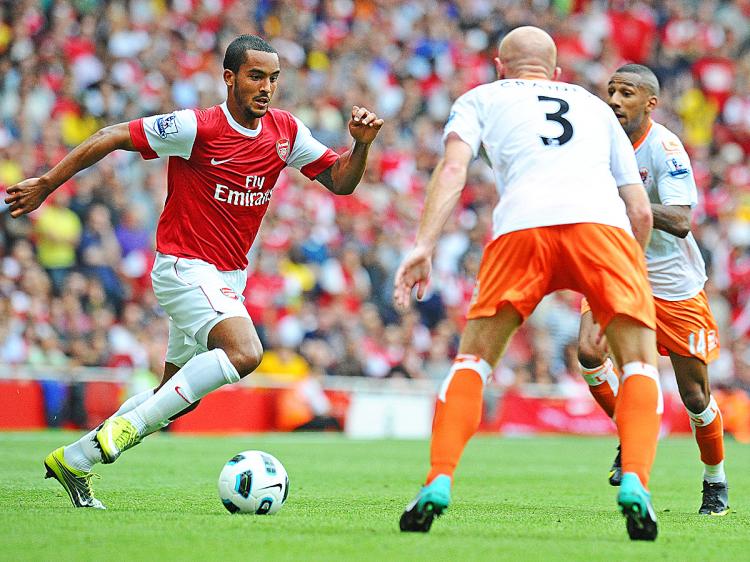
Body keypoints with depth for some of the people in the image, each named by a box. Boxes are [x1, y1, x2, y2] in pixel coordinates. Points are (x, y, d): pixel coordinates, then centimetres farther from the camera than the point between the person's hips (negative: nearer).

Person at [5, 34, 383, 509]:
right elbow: (112, 138, -11)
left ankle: (75, 460, 24)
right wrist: (47, 185, -9)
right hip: (186, 269, -8)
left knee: (177, 396, 11)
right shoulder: (197, 128, -17)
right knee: (245, 352, -31)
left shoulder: (286, 132, 2)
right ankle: (132, 422, -20)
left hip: (228, 280, 8)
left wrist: (361, 145, -11)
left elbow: (340, 181, 9)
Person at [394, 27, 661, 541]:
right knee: (640, 359, 10)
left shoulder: (481, 98, 30)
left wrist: (424, 245, -1)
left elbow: (453, 166, 8)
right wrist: (627, 275, 42)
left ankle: (438, 485, 2)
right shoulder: (595, 106, 36)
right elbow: (641, 211, 29)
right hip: (602, 222, 1)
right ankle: (634, 485, -11)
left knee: (474, 357, 15)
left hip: (522, 224, -1)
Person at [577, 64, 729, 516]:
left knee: (696, 397, 1)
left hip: (674, 283, -4)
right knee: (589, 351, -22)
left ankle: (716, 482, 26)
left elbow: (680, 223, -30)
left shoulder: (665, 148, -20)